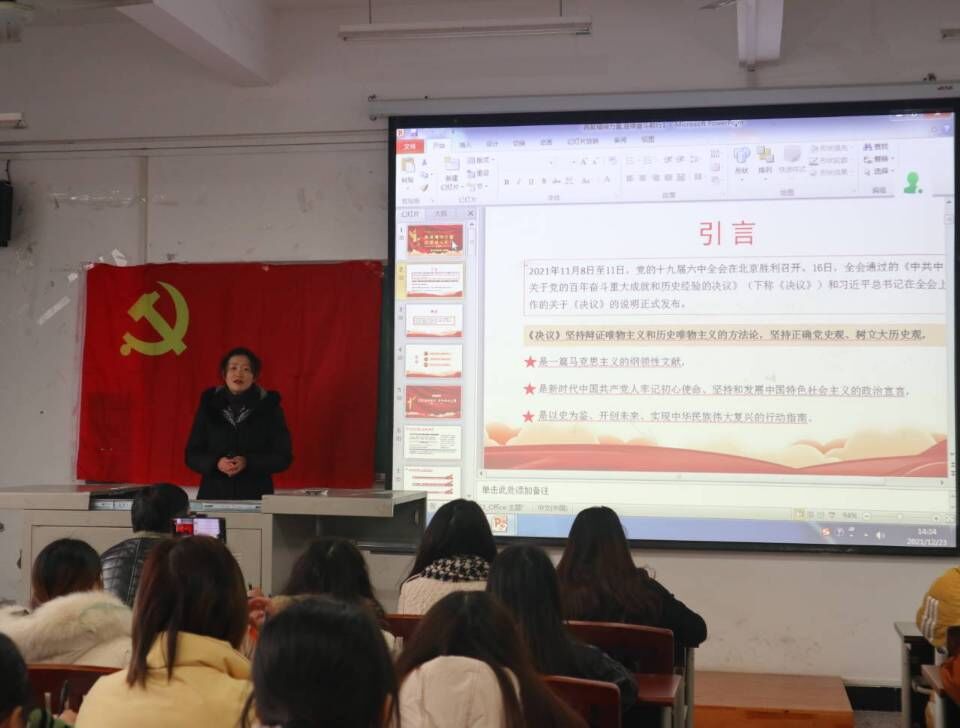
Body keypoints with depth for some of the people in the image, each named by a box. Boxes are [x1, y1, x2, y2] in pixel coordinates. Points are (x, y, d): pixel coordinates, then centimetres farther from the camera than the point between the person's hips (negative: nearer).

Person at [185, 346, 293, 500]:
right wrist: (215, 463, -12)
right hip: (213, 495, 1)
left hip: (255, 496, -1)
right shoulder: (209, 406, 7)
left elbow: (283, 458, 1)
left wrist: (248, 463, -14)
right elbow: (192, 456, 8)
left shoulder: (269, 407, 3)